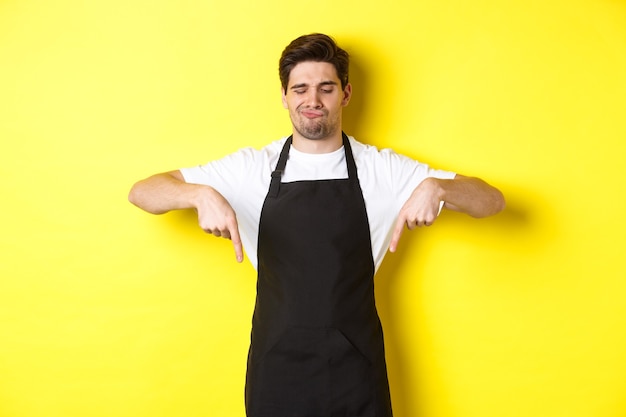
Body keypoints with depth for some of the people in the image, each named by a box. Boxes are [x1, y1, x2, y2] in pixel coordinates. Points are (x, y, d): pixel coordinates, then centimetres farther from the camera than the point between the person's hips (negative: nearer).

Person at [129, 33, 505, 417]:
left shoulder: (384, 170, -2)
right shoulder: (252, 168, -2)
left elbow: (492, 201, -1)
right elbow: (141, 193, -3)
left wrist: (435, 187, -22)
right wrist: (201, 194, -24)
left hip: (356, 371, 0)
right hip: (276, 369, 0)